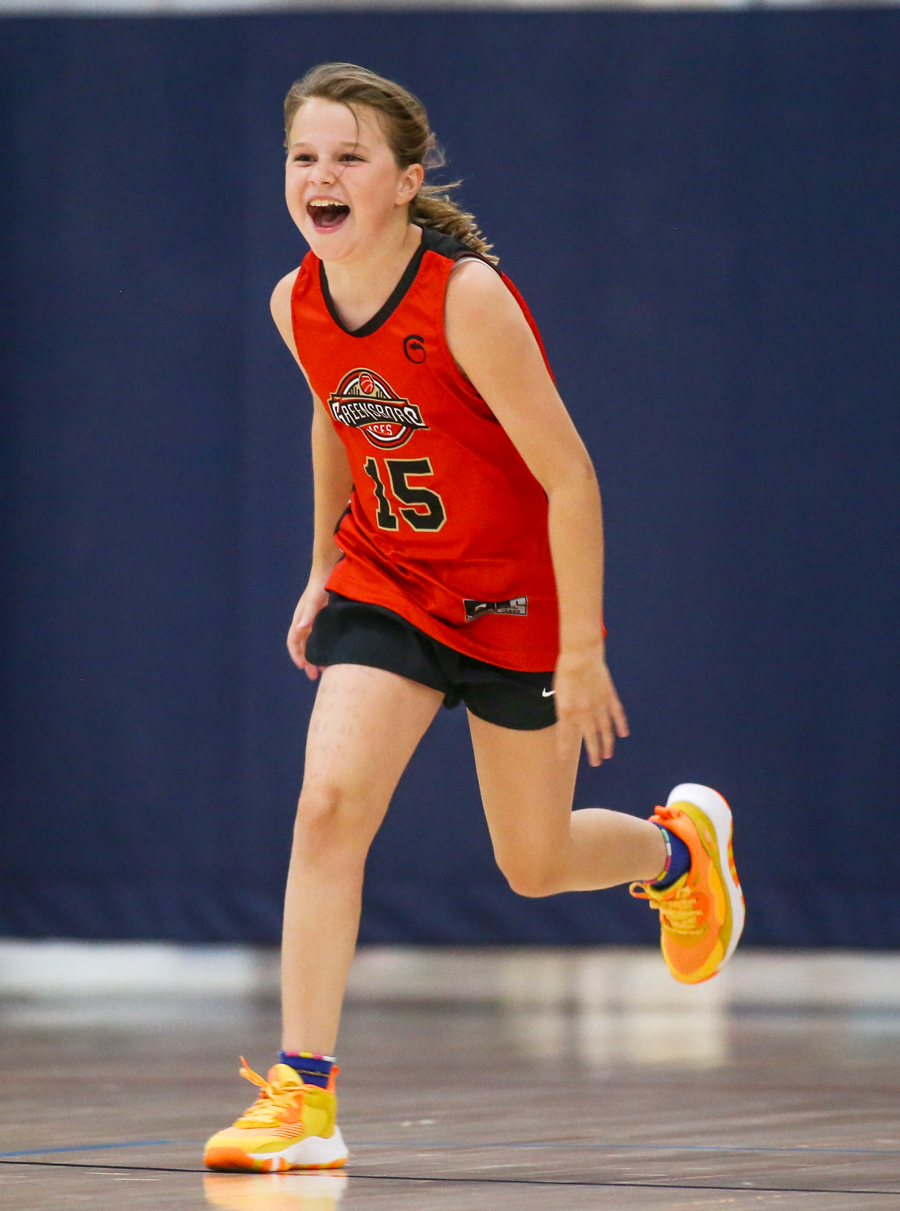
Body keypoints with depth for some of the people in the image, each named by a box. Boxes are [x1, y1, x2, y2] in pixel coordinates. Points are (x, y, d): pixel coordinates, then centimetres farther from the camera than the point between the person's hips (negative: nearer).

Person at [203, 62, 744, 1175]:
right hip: (384, 583, 4)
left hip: (514, 599, -4)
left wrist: (581, 652, -20)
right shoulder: (298, 305, -9)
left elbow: (569, 478, -22)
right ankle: (302, 1097, -15)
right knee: (329, 803, -17)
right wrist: (322, 571, 16)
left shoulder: (468, 299, -27)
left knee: (535, 868, 9)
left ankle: (681, 845, 45)